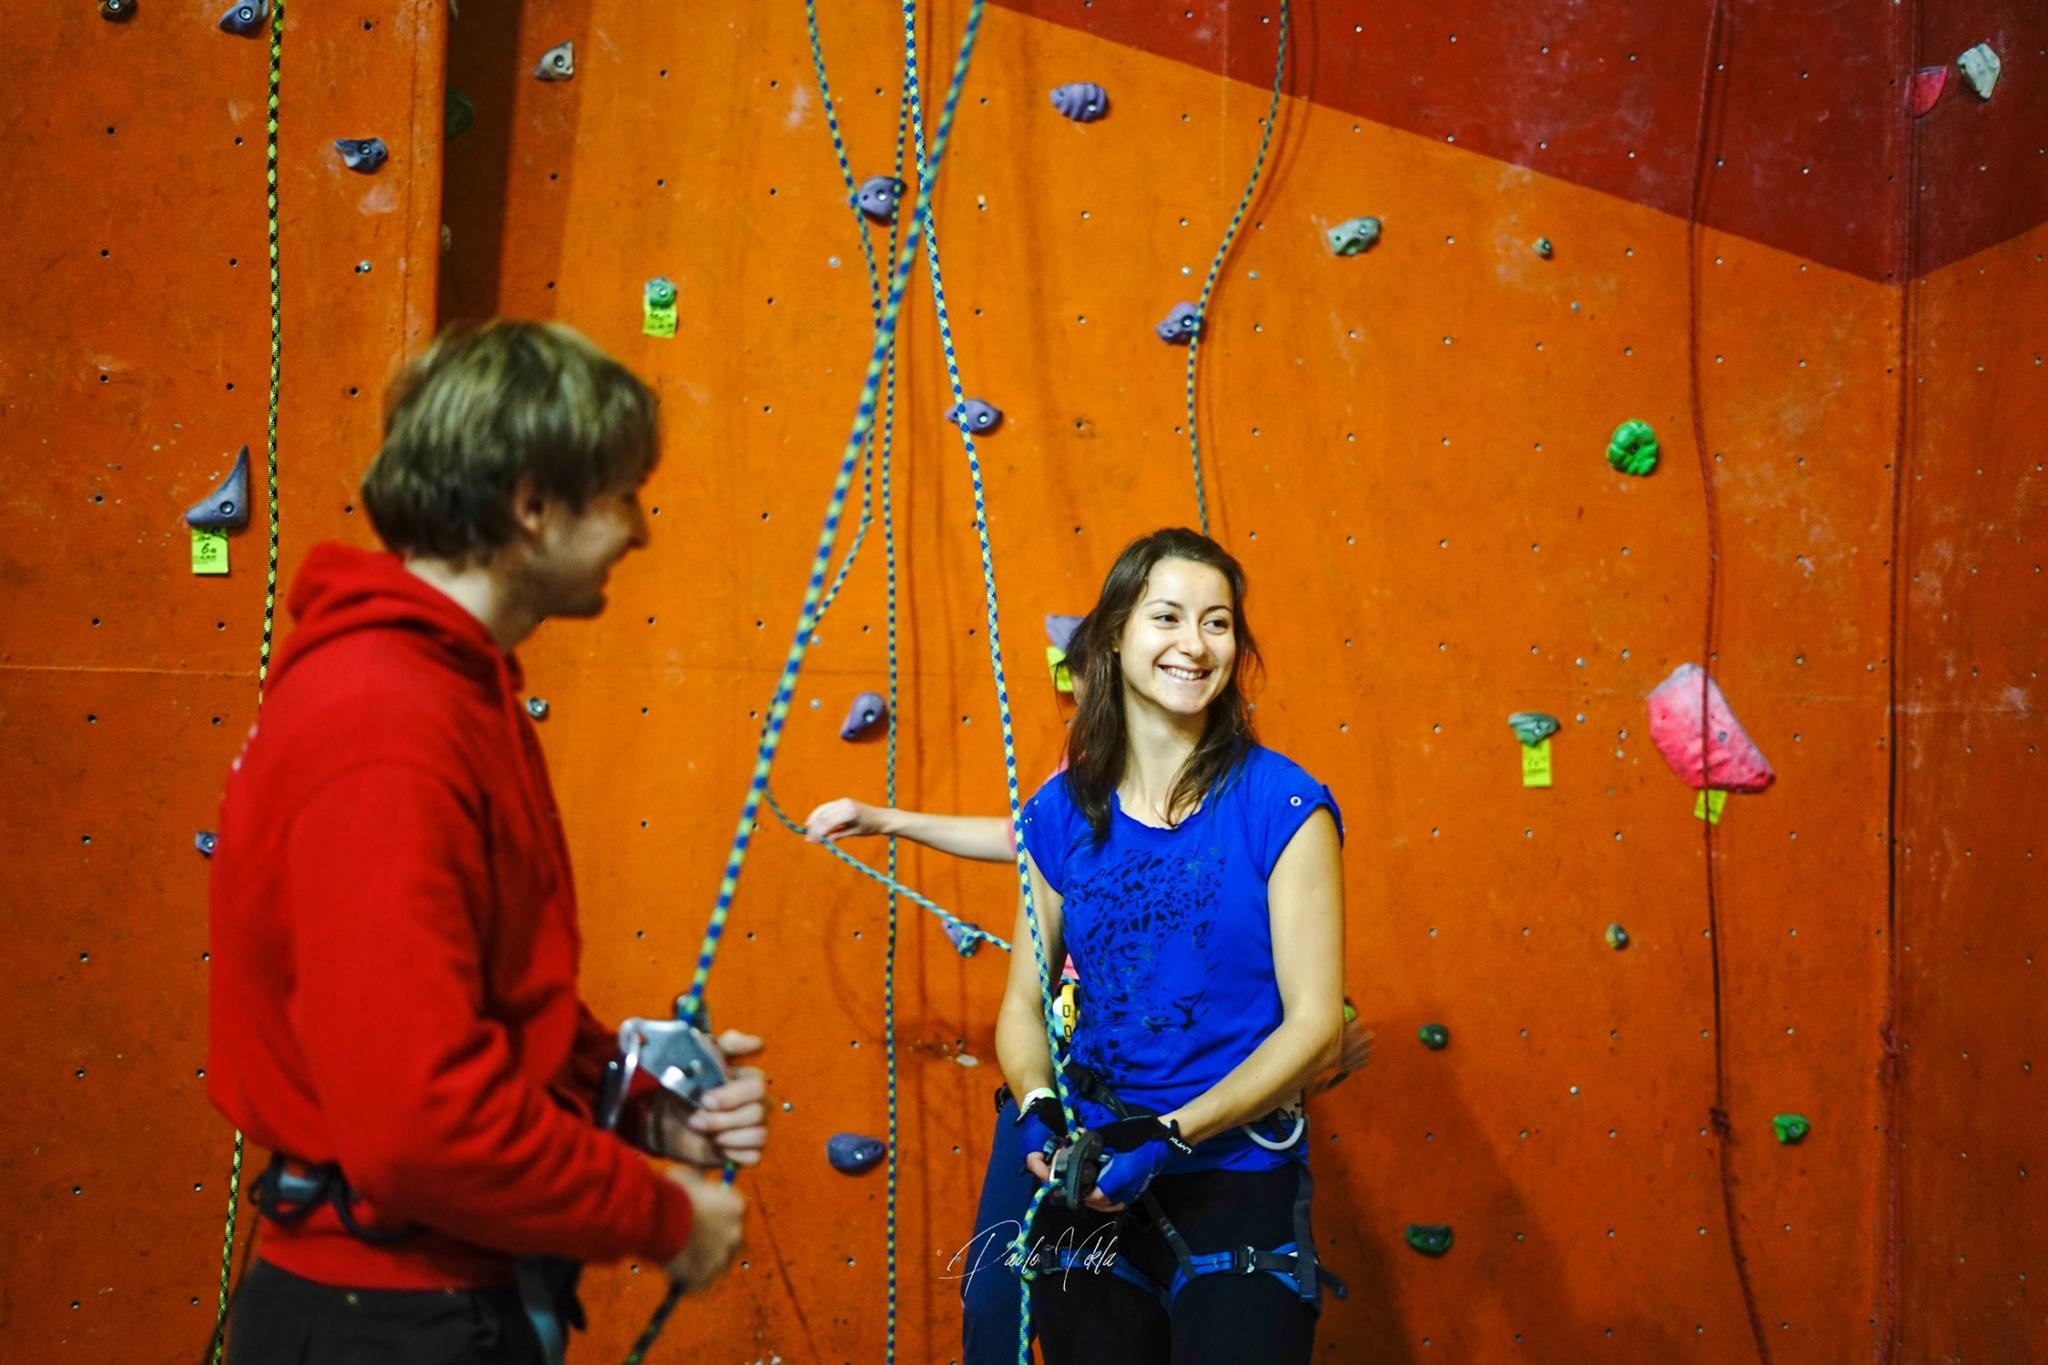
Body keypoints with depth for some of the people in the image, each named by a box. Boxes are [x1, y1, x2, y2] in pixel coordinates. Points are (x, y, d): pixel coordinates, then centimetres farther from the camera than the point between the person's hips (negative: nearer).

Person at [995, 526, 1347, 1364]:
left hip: (1240, 1192, -3)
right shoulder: (1064, 811, 2)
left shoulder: (1283, 807, -9)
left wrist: (1171, 1133, -19)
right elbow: (1023, 1005, 8)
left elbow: (1316, 1027, -11)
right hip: (1090, 1199, 4)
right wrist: (1040, 1108, -12)